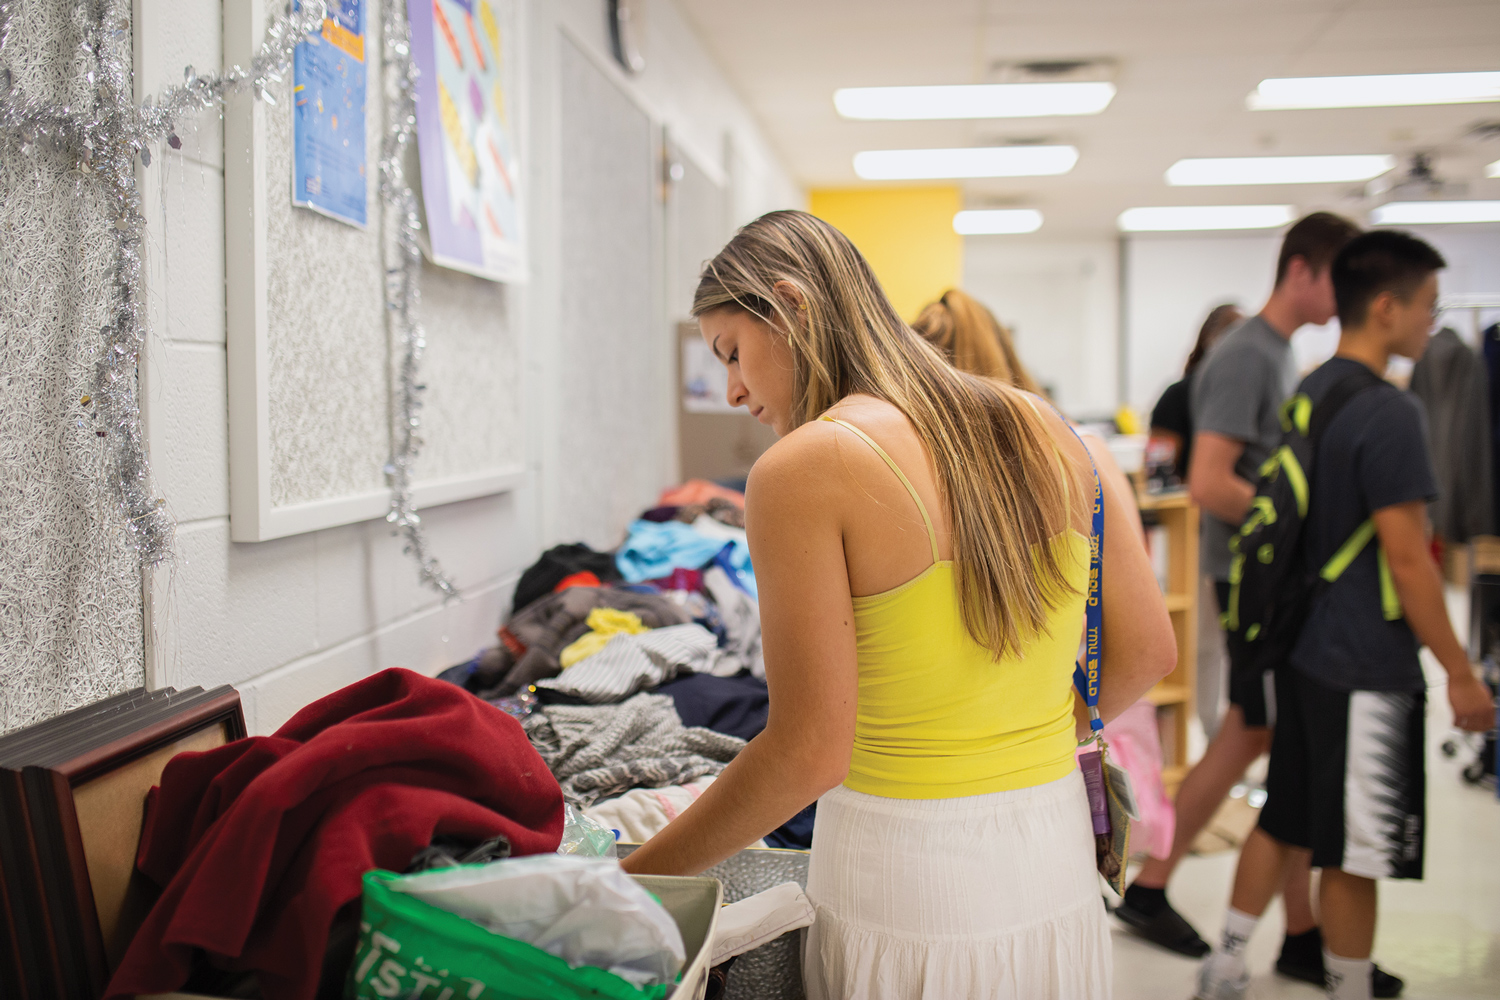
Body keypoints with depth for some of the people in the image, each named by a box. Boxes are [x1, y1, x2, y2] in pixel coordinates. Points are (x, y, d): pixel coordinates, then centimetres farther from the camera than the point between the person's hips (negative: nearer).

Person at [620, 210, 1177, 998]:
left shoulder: (801, 471, -16)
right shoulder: (1038, 428, 1)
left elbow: (812, 752, -18)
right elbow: (1147, 650, 6)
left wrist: (636, 875, -7)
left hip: (907, 899, -5)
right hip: (1057, 874, 6)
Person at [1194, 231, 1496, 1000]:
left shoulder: (1308, 394, 9)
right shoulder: (1389, 415, -18)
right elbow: (1407, 559, -19)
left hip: (1302, 648, 9)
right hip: (1365, 664, -9)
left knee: (1285, 819, 19)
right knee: (1355, 850, 4)